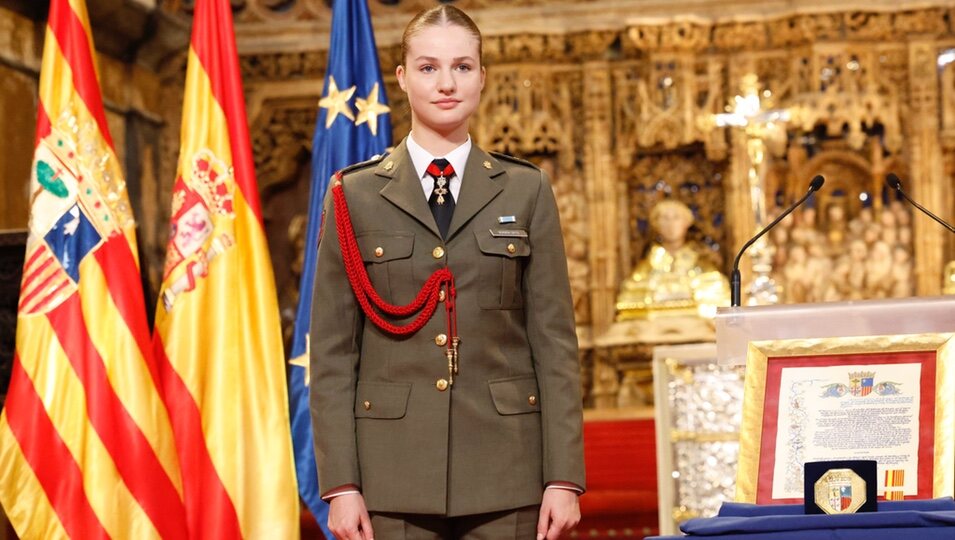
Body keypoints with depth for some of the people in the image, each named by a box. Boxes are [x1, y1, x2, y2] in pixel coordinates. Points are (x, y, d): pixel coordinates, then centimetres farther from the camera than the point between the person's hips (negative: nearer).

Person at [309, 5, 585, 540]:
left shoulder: (526, 190, 8)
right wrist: (340, 482, -4)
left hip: (504, 472, 1)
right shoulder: (355, 195, 6)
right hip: (394, 470, 0)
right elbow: (332, 350, 3)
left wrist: (564, 476, -2)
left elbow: (555, 338, 4)